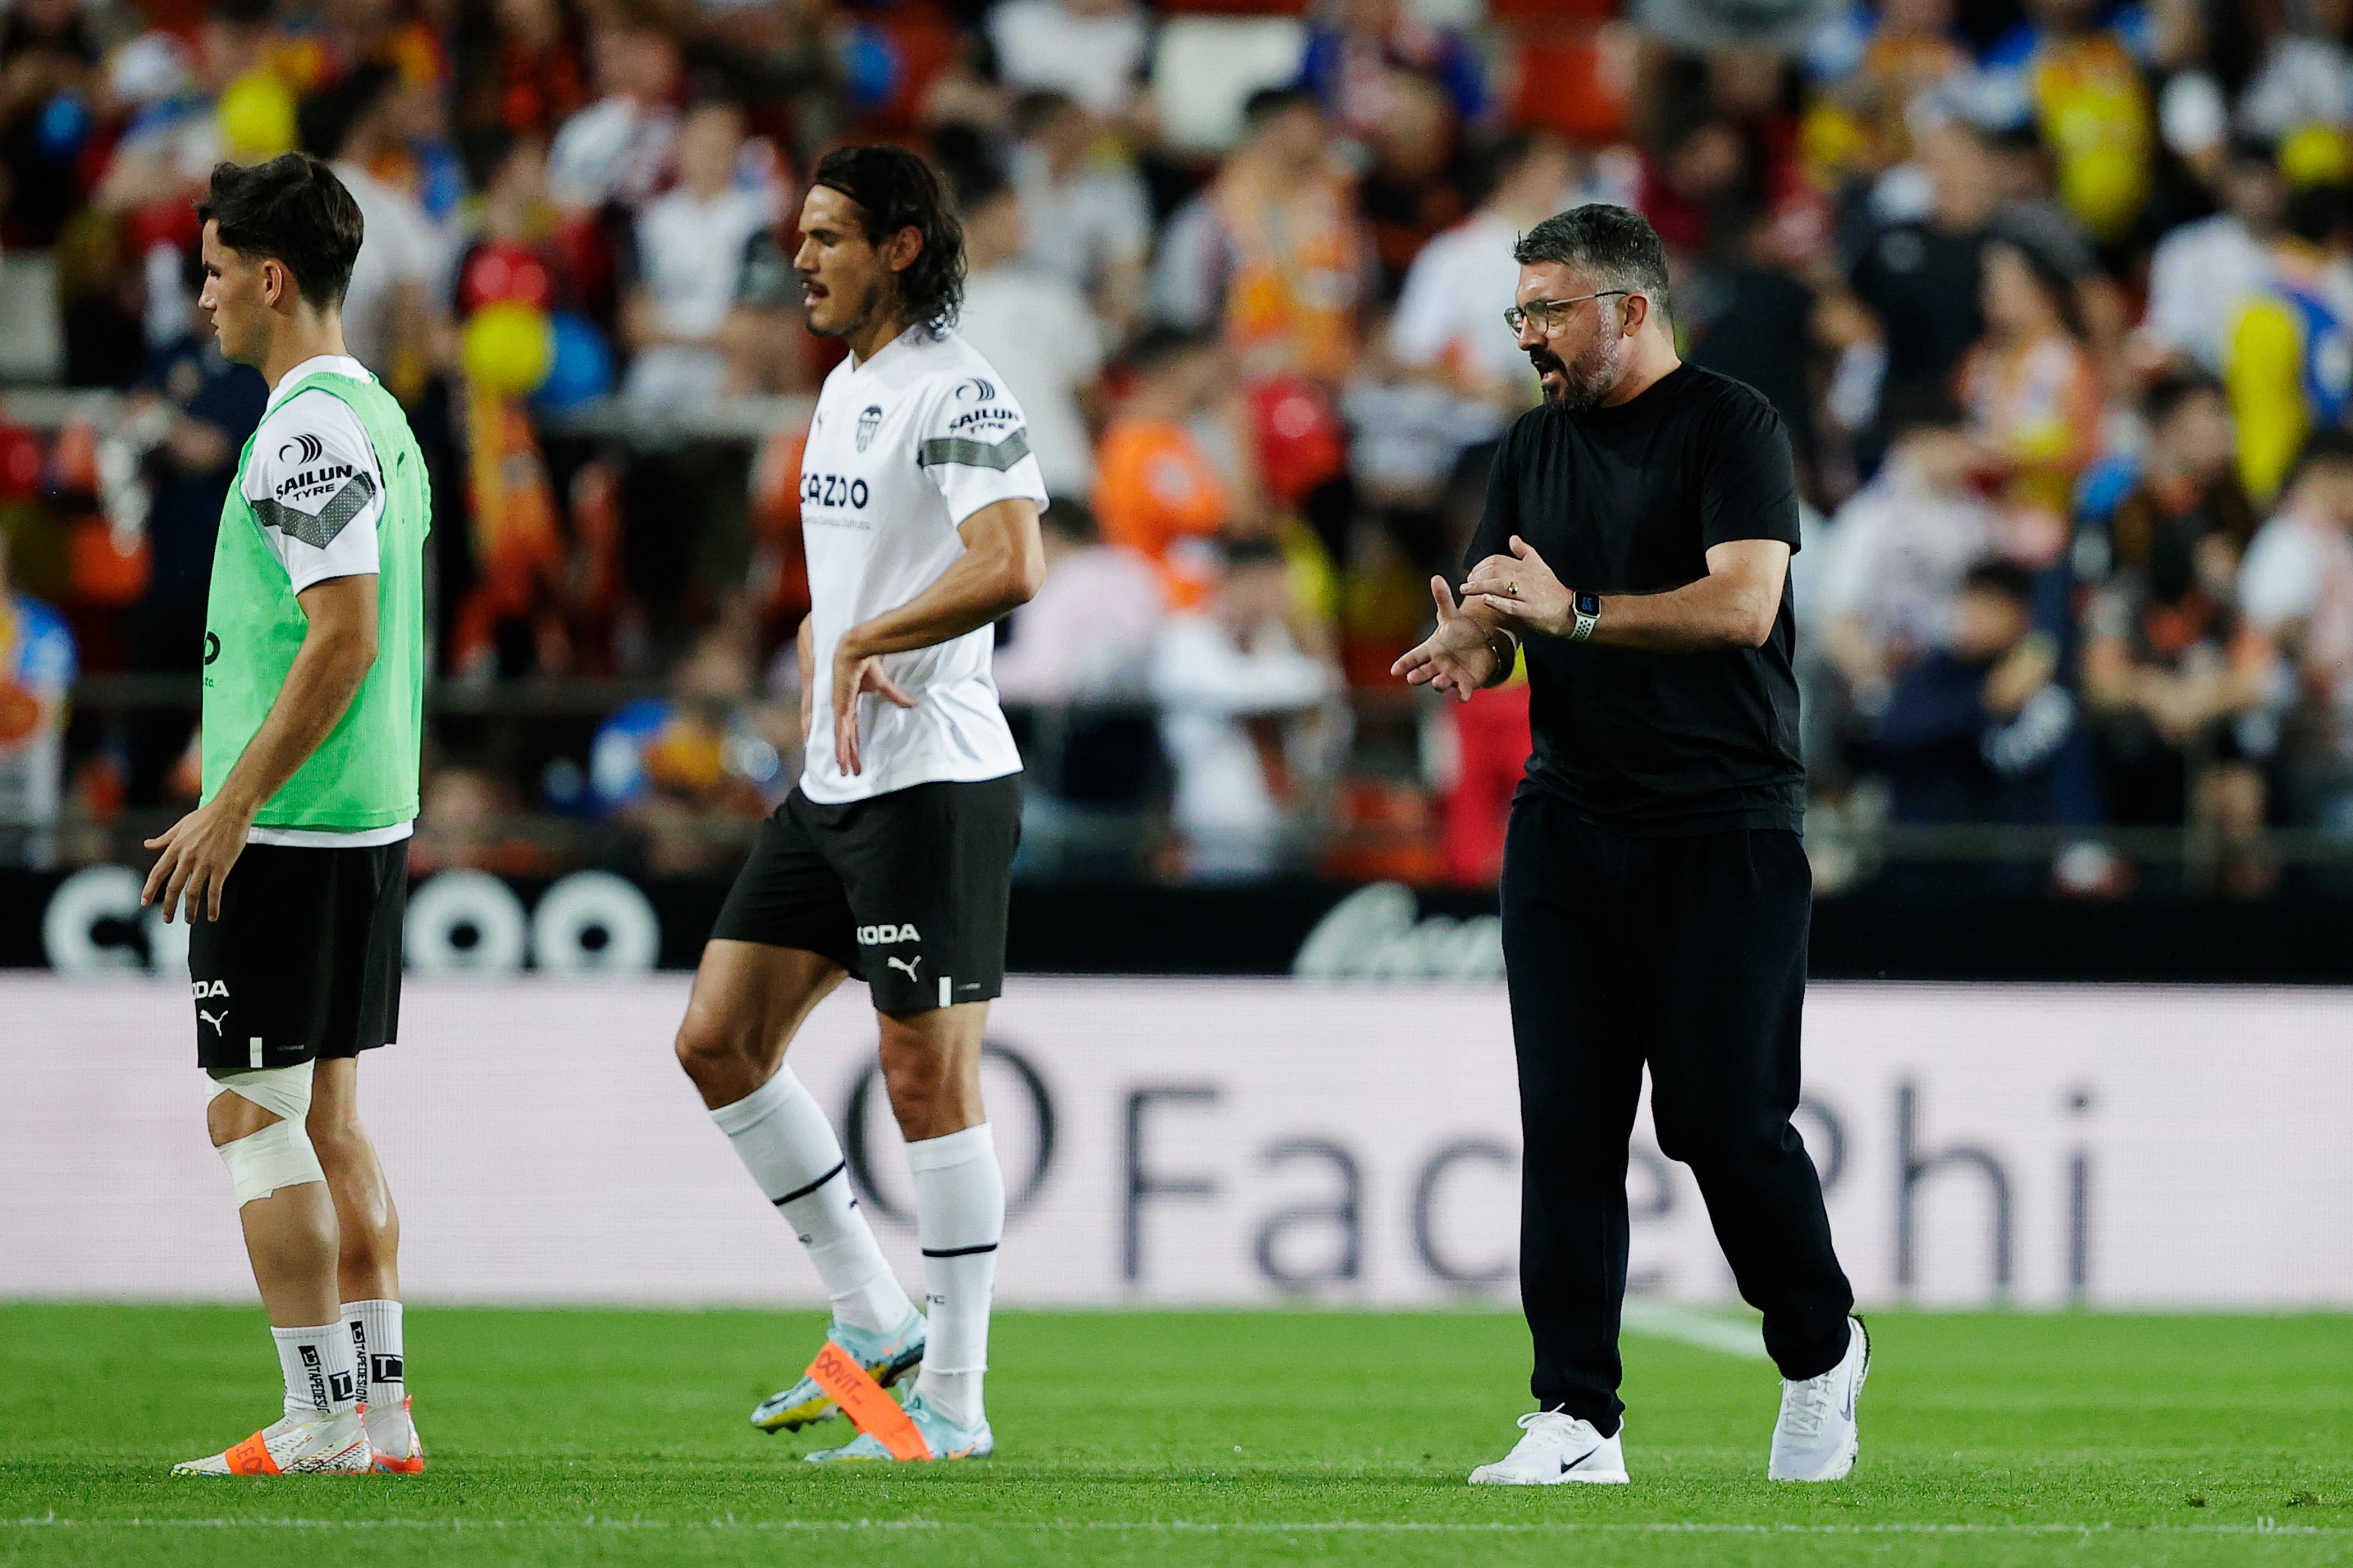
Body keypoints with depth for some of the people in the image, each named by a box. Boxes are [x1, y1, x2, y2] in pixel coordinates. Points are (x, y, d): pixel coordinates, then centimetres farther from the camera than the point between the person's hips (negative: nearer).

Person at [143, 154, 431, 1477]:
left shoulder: (309, 429, -16)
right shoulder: (380, 417, 15)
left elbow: (344, 638, -22)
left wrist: (233, 804, -20)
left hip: (289, 827, -10)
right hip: (375, 821, 10)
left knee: (256, 1116, -5)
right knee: (330, 1117, 12)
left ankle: (322, 1419, -6)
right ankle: (381, 1408, 12)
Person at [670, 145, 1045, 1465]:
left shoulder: (960, 395, -14)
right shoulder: (846, 388, 16)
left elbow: (1012, 566, -29)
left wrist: (865, 642, -20)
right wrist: (819, 721, 13)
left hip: (937, 782, -10)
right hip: (834, 786, 10)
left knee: (931, 1075, -6)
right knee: (719, 1041, 8)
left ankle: (955, 1401, 0)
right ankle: (873, 1323, 16)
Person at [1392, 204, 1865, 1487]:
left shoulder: (1729, 426, -5)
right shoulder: (1536, 446, 16)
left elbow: (1742, 604, -17)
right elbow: (1493, 610, 14)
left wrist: (1575, 613, -23)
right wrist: (1465, 647, -10)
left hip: (1723, 830, -6)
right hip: (1567, 824, 6)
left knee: (1729, 1121, -6)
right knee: (1566, 1127, -2)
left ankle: (1821, 1355, 18)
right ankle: (1576, 1418, -1)